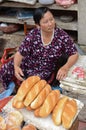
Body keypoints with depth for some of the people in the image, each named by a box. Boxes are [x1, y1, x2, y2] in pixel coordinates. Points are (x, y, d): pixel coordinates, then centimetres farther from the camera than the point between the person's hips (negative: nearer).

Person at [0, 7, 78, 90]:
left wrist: (65, 67, -33)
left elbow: (74, 54, -13)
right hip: (27, 64, 2)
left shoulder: (62, 36, -18)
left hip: (46, 70, -2)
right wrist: (16, 66, -32)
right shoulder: (32, 35, -14)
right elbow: (20, 53, -10)